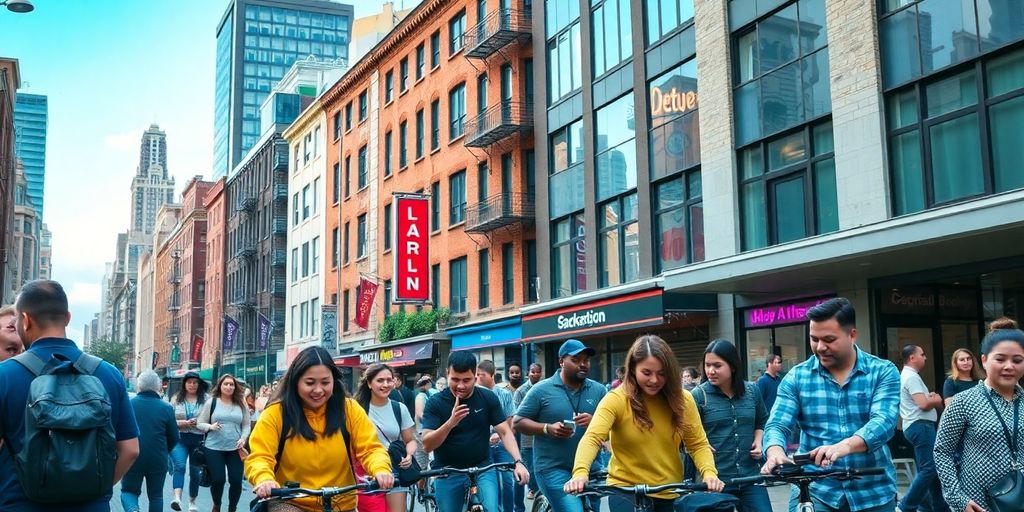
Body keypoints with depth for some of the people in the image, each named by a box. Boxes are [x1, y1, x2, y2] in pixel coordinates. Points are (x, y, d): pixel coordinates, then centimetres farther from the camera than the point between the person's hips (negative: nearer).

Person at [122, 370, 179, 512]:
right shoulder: (166, 408, -6)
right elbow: (174, 438, 1)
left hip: (131, 459, 0)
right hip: (158, 461, 0)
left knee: (128, 490, 15)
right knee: (156, 495, 15)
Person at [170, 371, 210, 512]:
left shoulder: (205, 399, 0)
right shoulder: (176, 399, 4)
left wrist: (200, 423, -17)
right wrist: (184, 423, -13)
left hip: (198, 440, 1)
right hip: (180, 439, 0)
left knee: (195, 472, 9)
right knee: (179, 466, -20)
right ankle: (177, 498, -31)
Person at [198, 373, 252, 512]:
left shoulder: (241, 404, 5)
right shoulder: (211, 402, 1)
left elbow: (246, 425, 9)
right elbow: (200, 424, 4)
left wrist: (243, 439, -9)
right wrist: (211, 426, -15)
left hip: (235, 449, 1)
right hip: (214, 448, -1)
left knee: (236, 480, -2)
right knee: (217, 480, -2)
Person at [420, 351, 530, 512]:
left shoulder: (488, 398, -5)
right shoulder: (435, 403, -9)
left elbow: (505, 432, -5)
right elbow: (427, 445, -15)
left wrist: (518, 462, -22)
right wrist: (450, 422, -32)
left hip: (483, 468, 0)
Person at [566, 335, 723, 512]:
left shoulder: (681, 400, -3)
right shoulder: (616, 400, -13)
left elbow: (698, 444, 0)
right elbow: (592, 438, -24)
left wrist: (709, 473, -21)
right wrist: (580, 473, -43)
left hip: (671, 494, 3)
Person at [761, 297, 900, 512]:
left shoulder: (883, 372, -3)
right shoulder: (797, 377, 1)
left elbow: (884, 421, -17)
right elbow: (777, 425, -7)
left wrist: (844, 446, -36)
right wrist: (775, 452, -31)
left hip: (873, 492, 0)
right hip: (816, 492, 0)